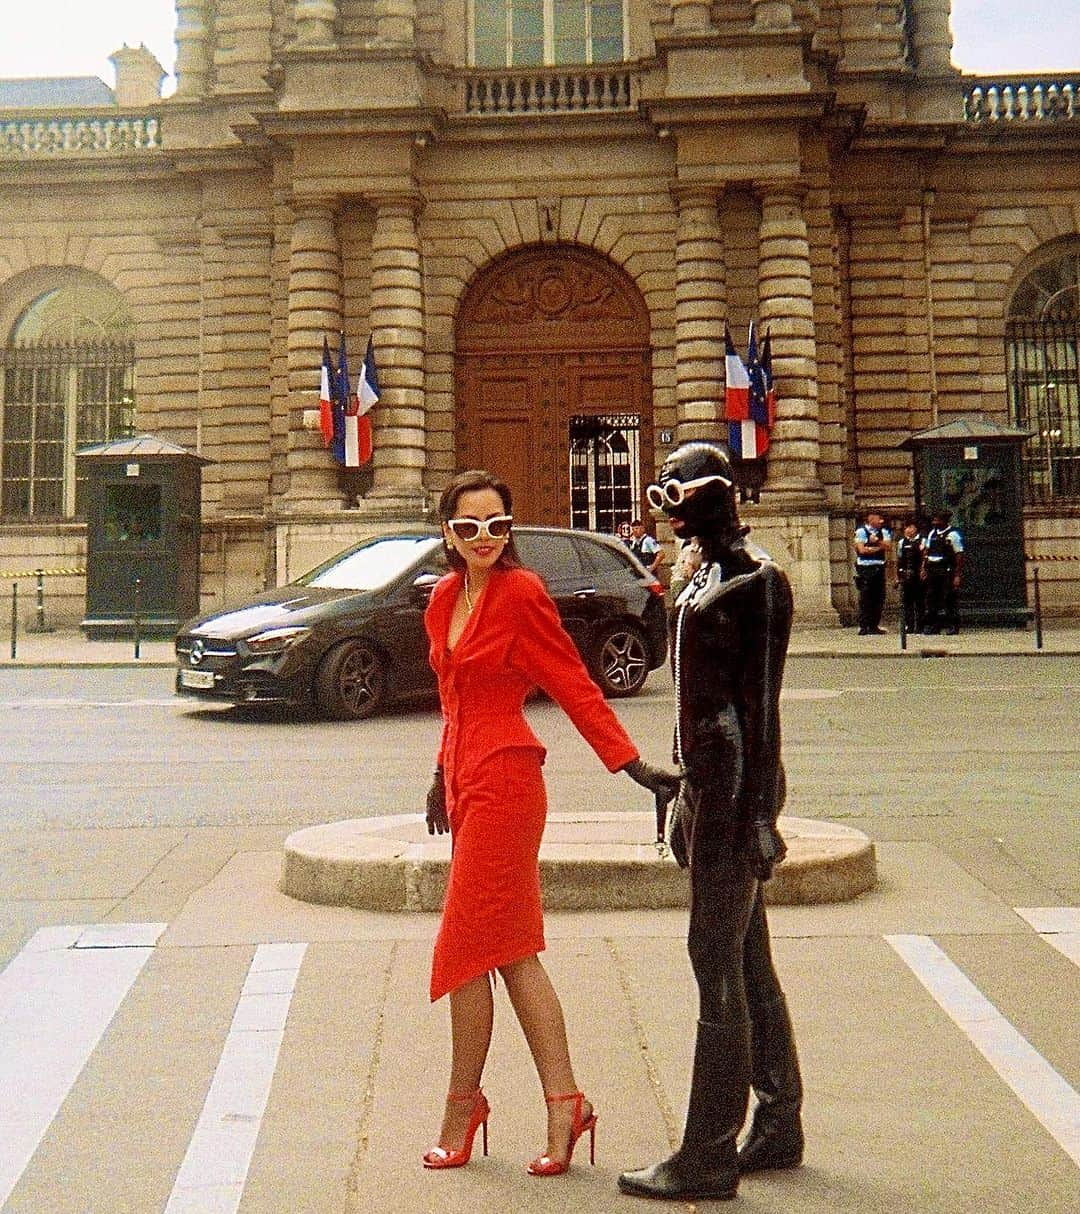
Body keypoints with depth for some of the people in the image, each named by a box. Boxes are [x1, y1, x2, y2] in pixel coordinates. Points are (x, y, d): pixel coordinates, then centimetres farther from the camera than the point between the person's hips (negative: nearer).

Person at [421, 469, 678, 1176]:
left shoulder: (521, 594, -9)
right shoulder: (445, 600, 13)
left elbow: (575, 687, -9)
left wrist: (633, 766, -13)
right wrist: (444, 776, 29)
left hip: (503, 780, -8)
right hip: (468, 780, 8)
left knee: (468, 949, 0)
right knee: (513, 953, 9)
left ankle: (462, 1109, 17)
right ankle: (564, 1102, 16)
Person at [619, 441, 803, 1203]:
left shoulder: (755, 580, -13)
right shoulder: (708, 577, 16)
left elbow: (760, 705, -18)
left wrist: (753, 811, -20)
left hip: (736, 787, -10)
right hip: (708, 780, 10)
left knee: (720, 965, -6)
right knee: (745, 962, 15)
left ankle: (709, 1158, 2)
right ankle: (779, 1126, 27)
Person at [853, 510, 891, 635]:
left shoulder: (883, 532, 15)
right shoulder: (861, 531, -2)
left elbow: (888, 546, 1)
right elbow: (862, 549, -11)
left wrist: (876, 541, -13)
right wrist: (878, 547, -2)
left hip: (879, 567, 5)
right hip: (865, 568, -5)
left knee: (879, 598, 4)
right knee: (865, 599, -6)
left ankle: (874, 625, 11)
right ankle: (863, 627, -3)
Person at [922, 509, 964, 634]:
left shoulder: (953, 534, -7)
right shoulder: (932, 533, 14)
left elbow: (959, 555, -9)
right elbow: (927, 551, 20)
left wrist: (957, 575, -14)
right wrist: (924, 568, 11)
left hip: (947, 572, -7)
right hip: (932, 571, 7)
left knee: (950, 599, -4)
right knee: (932, 598, 6)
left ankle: (953, 626, 3)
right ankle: (933, 625, 12)